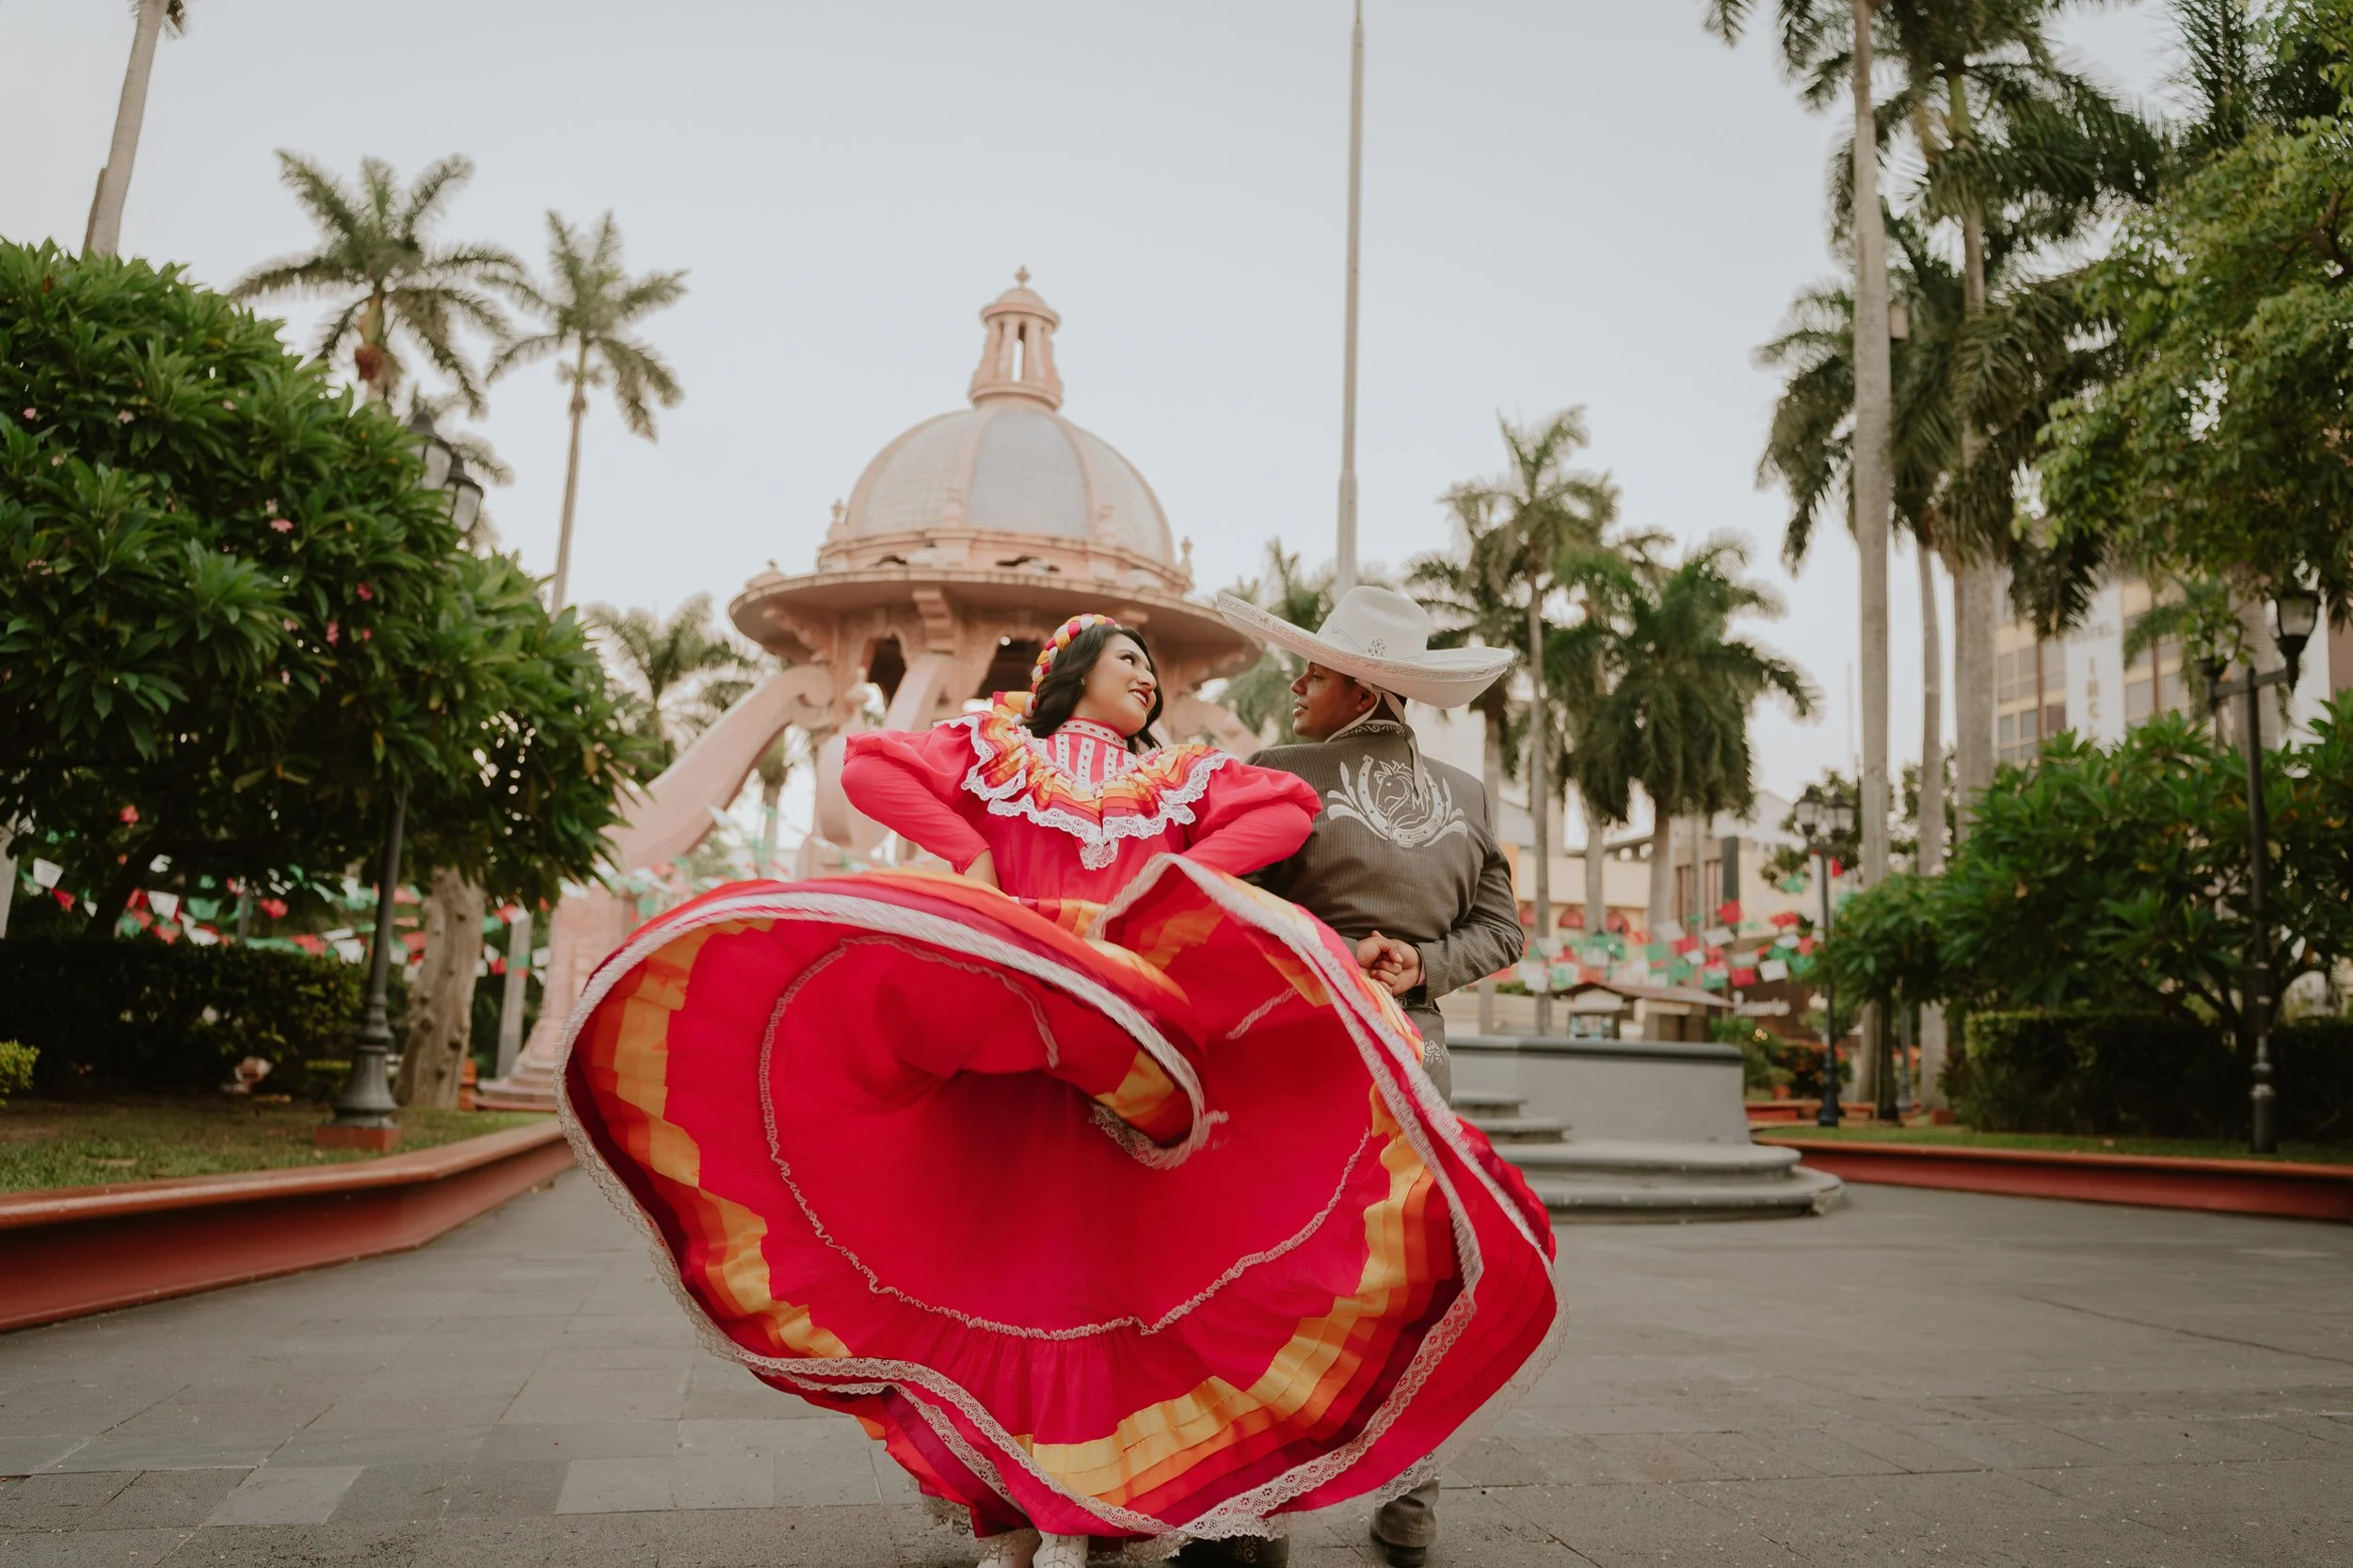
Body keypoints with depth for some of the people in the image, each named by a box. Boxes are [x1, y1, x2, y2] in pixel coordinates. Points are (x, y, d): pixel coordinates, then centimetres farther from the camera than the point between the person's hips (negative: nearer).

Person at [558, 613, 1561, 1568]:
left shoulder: (1183, 778, 20)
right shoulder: (994, 748, 16)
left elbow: (1292, 806, 6)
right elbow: (868, 766, 6)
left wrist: (1158, 885, -6)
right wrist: (971, 854, -5)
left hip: (1120, 1026, 1)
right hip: (982, 1025, -1)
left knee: (1087, 1264, -6)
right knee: (987, 1258, -8)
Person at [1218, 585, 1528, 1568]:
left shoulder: (1282, 776, -8)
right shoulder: (1463, 795, 8)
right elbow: (1499, 928, 9)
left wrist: (1335, 956, -8)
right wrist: (1418, 962, -3)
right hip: (1417, 1054, 5)